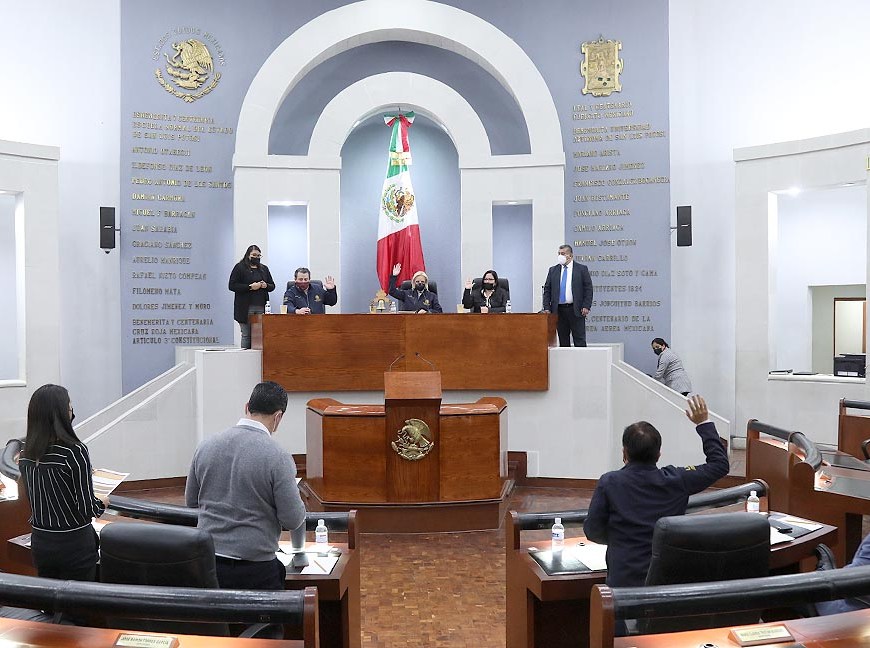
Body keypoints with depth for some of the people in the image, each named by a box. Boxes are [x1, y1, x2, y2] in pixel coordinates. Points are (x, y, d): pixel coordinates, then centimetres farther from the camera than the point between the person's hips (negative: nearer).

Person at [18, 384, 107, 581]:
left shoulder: (25, 456, -1)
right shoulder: (75, 452, -19)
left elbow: (37, 498, 11)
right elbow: (87, 508, -19)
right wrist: (102, 503, 2)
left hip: (40, 543, 6)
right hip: (74, 544, -6)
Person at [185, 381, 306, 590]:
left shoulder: (206, 446, 0)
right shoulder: (277, 457, -15)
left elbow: (191, 501, 13)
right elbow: (292, 520, -11)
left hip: (207, 563, 5)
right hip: (255, 569, -4)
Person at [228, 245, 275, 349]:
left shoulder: (264, 269, 18)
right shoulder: (239, 267, 3)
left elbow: (272, 286, 21)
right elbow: (232, 285, -5)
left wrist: (266, 285, -3)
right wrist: (250, 287, -13)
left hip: (262, 307, 4)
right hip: (245, 308, -4)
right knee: (246, 335, -3)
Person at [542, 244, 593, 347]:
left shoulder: (582, 269, 2)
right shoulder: (553, 270, 10)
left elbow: (588, 288, -1)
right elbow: (547, 290, 9)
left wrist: (586, 306, -10)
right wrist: (547, 308, -1)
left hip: (576, 310, -3)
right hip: (559, 310, 3)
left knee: (580, 341, -1)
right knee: (563, 341, 8)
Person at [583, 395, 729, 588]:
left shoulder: (609, 483, -9)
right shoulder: (675, 480, -5)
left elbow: (592, 532, -1)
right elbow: (720, 464, 9)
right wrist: (704, 423, 18)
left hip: (624, 581, -2)